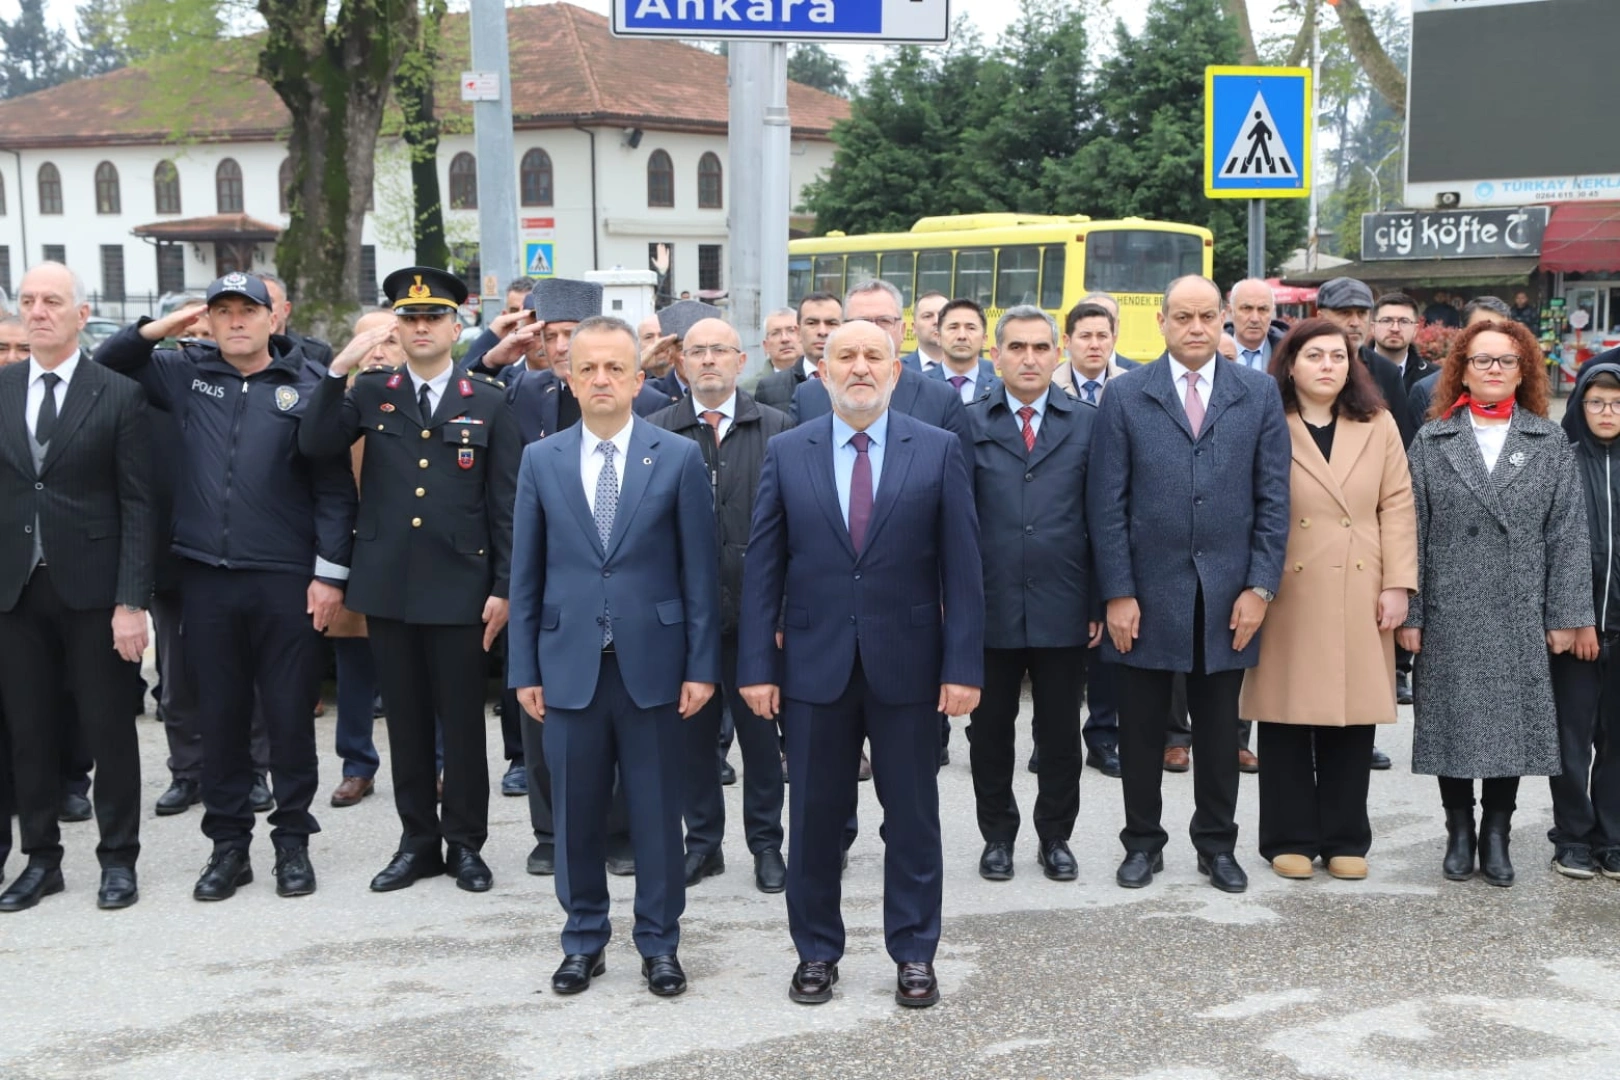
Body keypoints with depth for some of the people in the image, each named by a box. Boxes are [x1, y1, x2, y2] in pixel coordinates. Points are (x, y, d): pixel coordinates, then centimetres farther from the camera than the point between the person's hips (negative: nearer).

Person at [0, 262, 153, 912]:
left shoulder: (118, 396, -3)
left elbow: (138, 506, -5)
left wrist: (131, 601, -12)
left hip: (92, 589, -3)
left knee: (109, 730, 5)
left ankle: (118, 859, 17)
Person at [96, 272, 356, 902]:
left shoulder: (308, 385, -1)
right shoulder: (186, 373, 9)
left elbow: (335, 488, -2)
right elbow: (105, 367, 20)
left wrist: (330, 572, -8)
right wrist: (154, 329, 3)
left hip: (287, 581, -3)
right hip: (205, 577, 3)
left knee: (288, 715, 5)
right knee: (219, 714, 10)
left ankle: (292, 841, 19)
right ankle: (228, 844, 21)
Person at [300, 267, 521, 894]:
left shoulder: (488, 404, 2)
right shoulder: (371, 393, 8)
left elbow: (505, 504, 1)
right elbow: (313, 445, -7)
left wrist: (503, 587, -5)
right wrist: (338, 371, -17)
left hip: (459, 588, -2)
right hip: (388, 585, 2)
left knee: (462, 720, 4)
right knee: (406, 720, 10)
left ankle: (465, 843, 17)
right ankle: (418, 842, 21)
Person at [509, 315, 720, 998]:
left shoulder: (679, 457, -1)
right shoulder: (541, 460, 5)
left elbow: (700, 570, -1)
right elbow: (526, 574, 6)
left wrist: (701, 665, -5)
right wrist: (524, 669, 3)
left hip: (652, 664, -1)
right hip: (569, 666, 2)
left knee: (657, 813, 7)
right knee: (575, 815, 9)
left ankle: (659, 945, 21)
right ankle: (583, 941, 25)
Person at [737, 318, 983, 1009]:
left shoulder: (938, 451, 0)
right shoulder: (787, 453, 3)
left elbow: (961, 567, -2)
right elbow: (762, 566, 1)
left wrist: (963, 665, -8)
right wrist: (757, 665, -4)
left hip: (908, 665, -1)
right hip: (814, 664, 1)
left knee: (913, 817, 9)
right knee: (815, 816, 10)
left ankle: (914, 953, 23)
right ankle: (816, 952, 25)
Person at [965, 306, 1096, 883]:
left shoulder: (1087, 423, 4)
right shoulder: (968, 424, 3)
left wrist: (1099, 603, -1)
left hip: (1062, 609, 0)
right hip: (989, 606, 0)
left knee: (1061, 732, 9)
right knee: (990, 729, 10)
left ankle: (1055, 837, 25)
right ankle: (997, 836, 25)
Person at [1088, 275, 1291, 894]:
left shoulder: (1259, 394, 4)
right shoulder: (1126, 396, 0)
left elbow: (1273, 498, 3)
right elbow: (1107, 504, -2)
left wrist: (1260, 587, -4)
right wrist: (1117, 593, -7)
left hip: (1228, 596, 1)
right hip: (1148, 593, -1)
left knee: (1220, 732, 11)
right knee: (1141, 729, 9)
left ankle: (1217, 844, 25)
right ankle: (1142, 843, 23)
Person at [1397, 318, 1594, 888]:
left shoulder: (1550, 442, 6)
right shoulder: (1432, 441, 4)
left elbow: (1567, 534, 2)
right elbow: (1411, 532, 1)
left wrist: (1567, 616, -3)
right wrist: (1409, 614, -5)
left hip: (1521, 616, 1)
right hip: (1449, 613, 0)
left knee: (1513, 722, 5)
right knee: (1453, 722, 5)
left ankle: (1496, 835, 19)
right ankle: (1460, 833, 20)